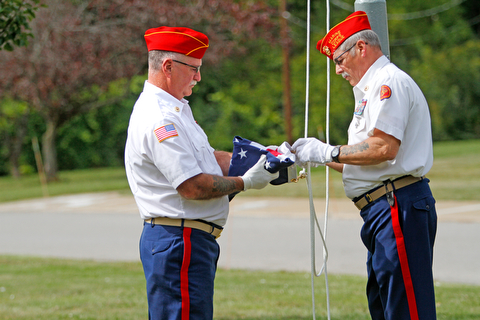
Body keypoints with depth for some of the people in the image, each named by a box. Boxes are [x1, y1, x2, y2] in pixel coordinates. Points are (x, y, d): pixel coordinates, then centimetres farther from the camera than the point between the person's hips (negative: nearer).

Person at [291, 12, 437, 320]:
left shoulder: (389, 81, -7)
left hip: (397, 205, -11)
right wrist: (313, 156, 16)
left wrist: (328, 152, -10)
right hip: (382, 212, 11)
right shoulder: (373, 88, 26)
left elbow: (384, 147, -19)